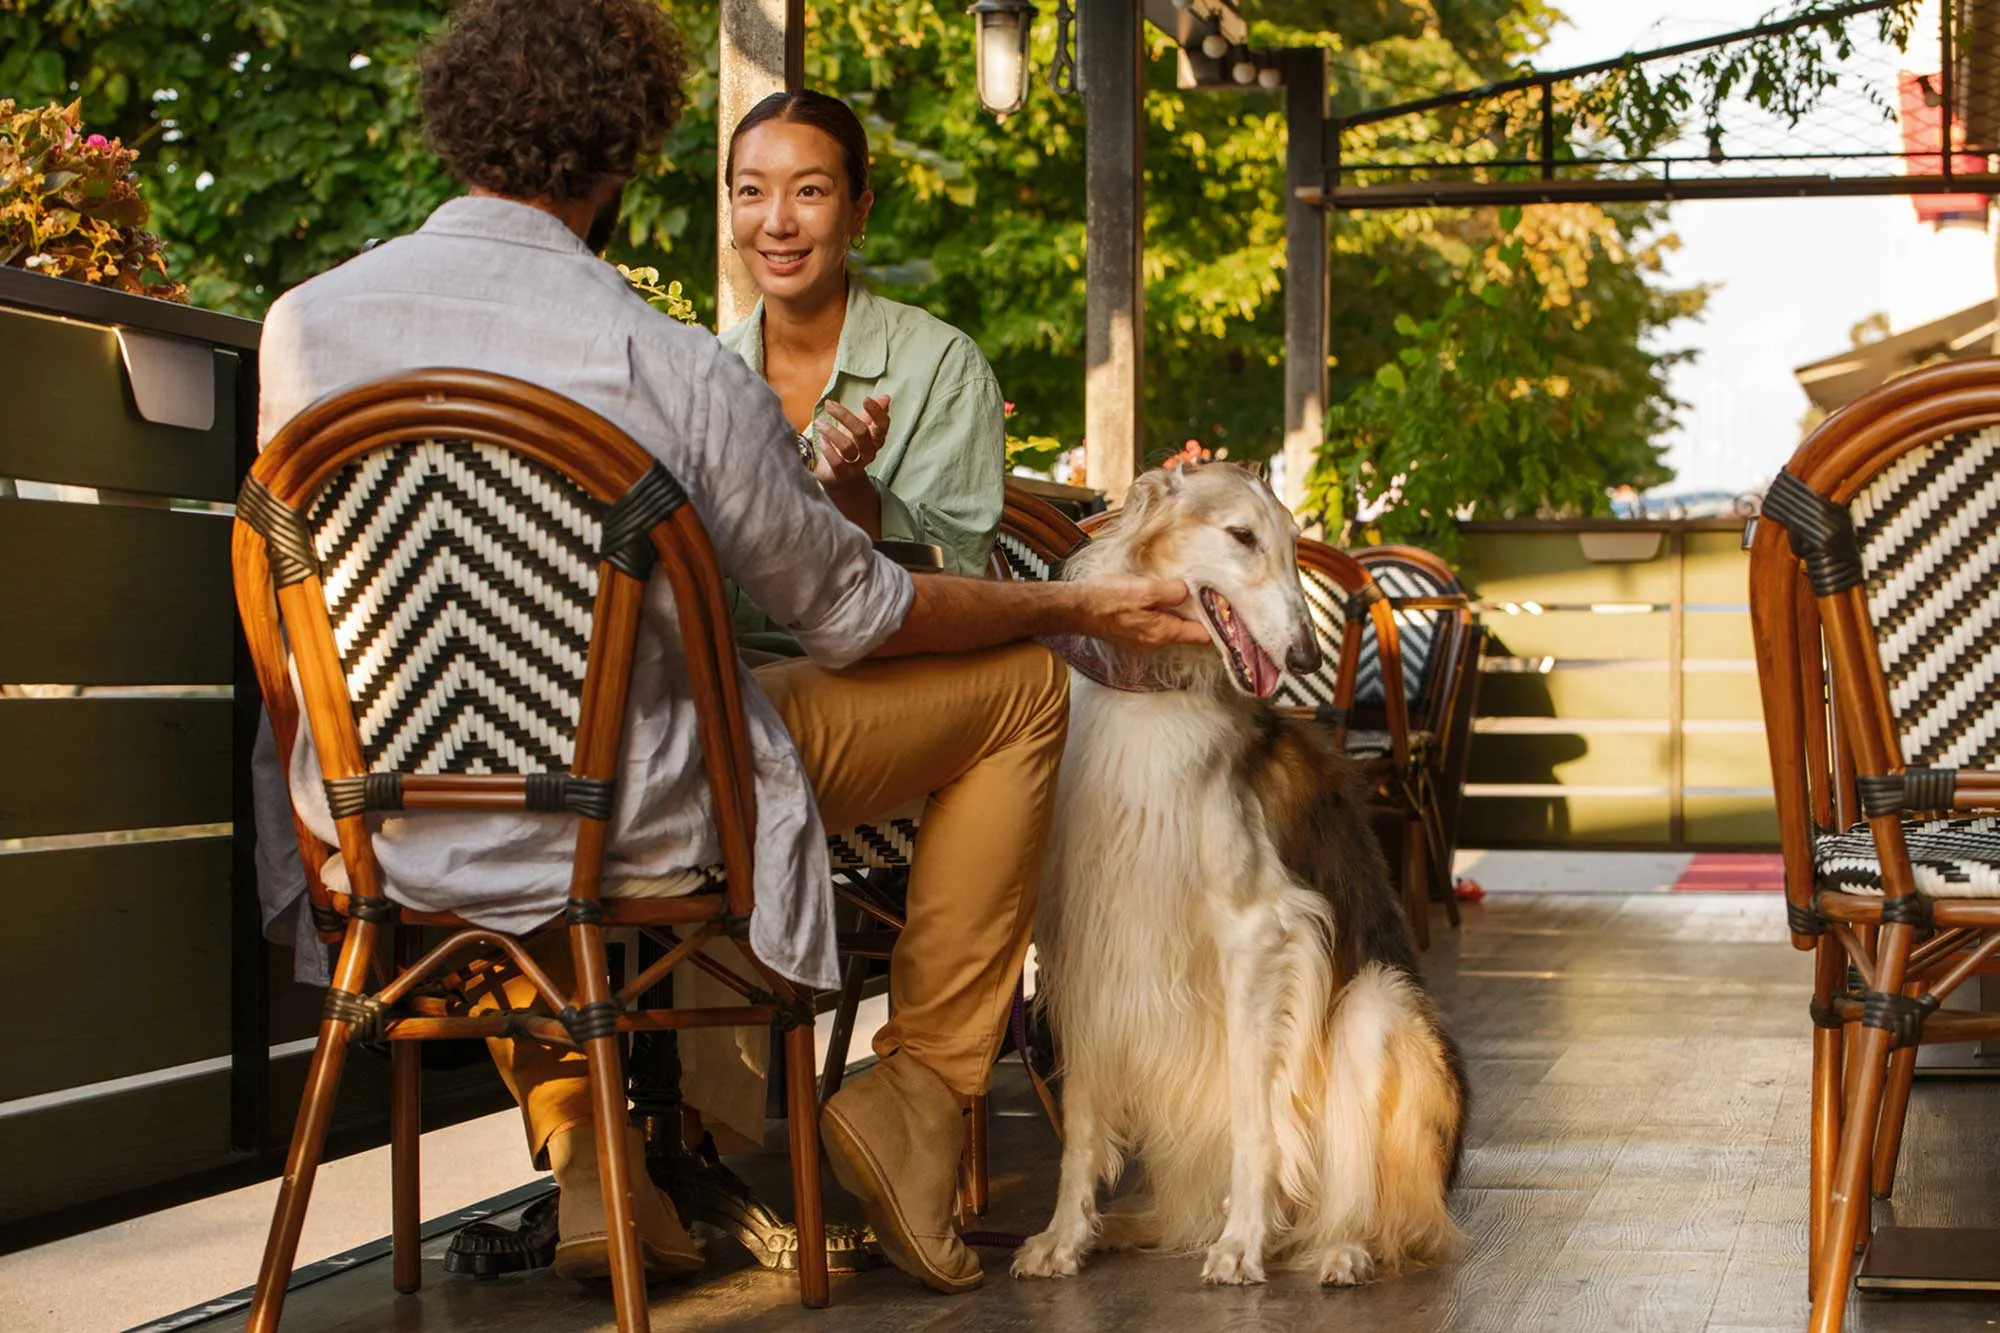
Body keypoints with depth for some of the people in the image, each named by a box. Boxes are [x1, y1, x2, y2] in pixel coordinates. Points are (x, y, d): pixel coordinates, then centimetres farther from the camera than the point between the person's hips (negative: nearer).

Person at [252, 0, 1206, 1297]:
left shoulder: (301, 321, -5)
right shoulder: (676, 369, -17)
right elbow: (854, 611, -5)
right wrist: (1082, 604, 11)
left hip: (389, 831, 5)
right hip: (621, 817, -5)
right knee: (1024, 691, 11)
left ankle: (572, 1130, 30)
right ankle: (919, 1095, 15)